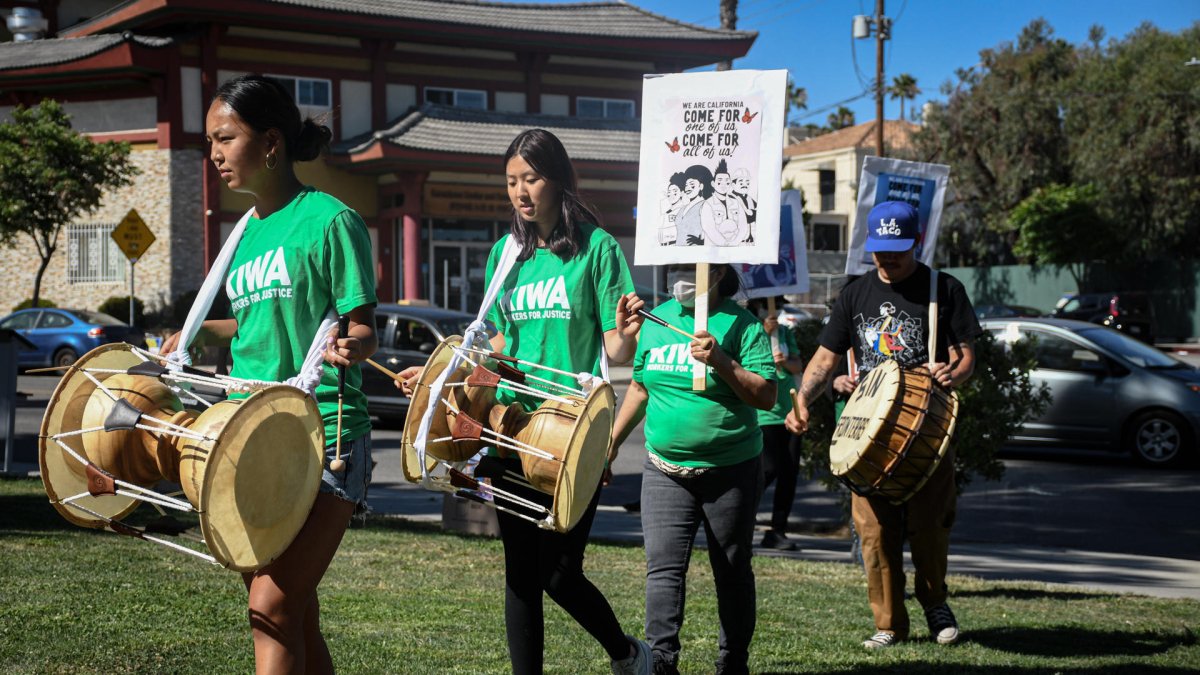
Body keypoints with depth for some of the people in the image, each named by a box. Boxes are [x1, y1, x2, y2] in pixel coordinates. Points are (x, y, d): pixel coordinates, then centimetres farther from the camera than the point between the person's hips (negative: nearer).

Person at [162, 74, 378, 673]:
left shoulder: (329, 221, -7)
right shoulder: (246, 232, 15)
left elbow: (363, 328, -9)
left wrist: (350, 347, -30)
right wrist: (200, 333, 18)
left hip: (323, 433, -7)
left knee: (273, 608, -14)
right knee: (294, 613, 10)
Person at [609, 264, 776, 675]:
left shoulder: (741, 325, -7)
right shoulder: (656, 320, 7)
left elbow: (767, 397, -15)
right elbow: (640, 387, 19)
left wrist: (721, 362, -26)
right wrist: (613, 438, 18)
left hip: (731, 471, -3)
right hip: (664, 469, 3)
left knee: (733, 572, 9)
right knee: (663, 566, -7)